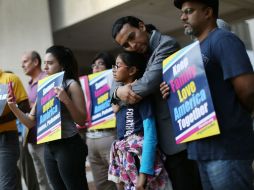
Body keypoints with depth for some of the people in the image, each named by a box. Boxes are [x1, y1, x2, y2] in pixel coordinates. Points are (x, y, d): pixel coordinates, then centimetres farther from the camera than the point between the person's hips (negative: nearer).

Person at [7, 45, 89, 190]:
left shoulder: (71, 84, -6)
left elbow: (82, 121, -11)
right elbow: (31, 122, 11)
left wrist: (66, 100, -24)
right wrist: (14, 107, -3)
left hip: (68, 146, -7)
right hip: (48, 148, 7)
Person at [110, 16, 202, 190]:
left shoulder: (166, 44, -12)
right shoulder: (140, 57, 15)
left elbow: (149, 83, -23)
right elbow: (116, 82, 14)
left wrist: (122, 92, -6)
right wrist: (118, 90, -10)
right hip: (165, 139, 8)